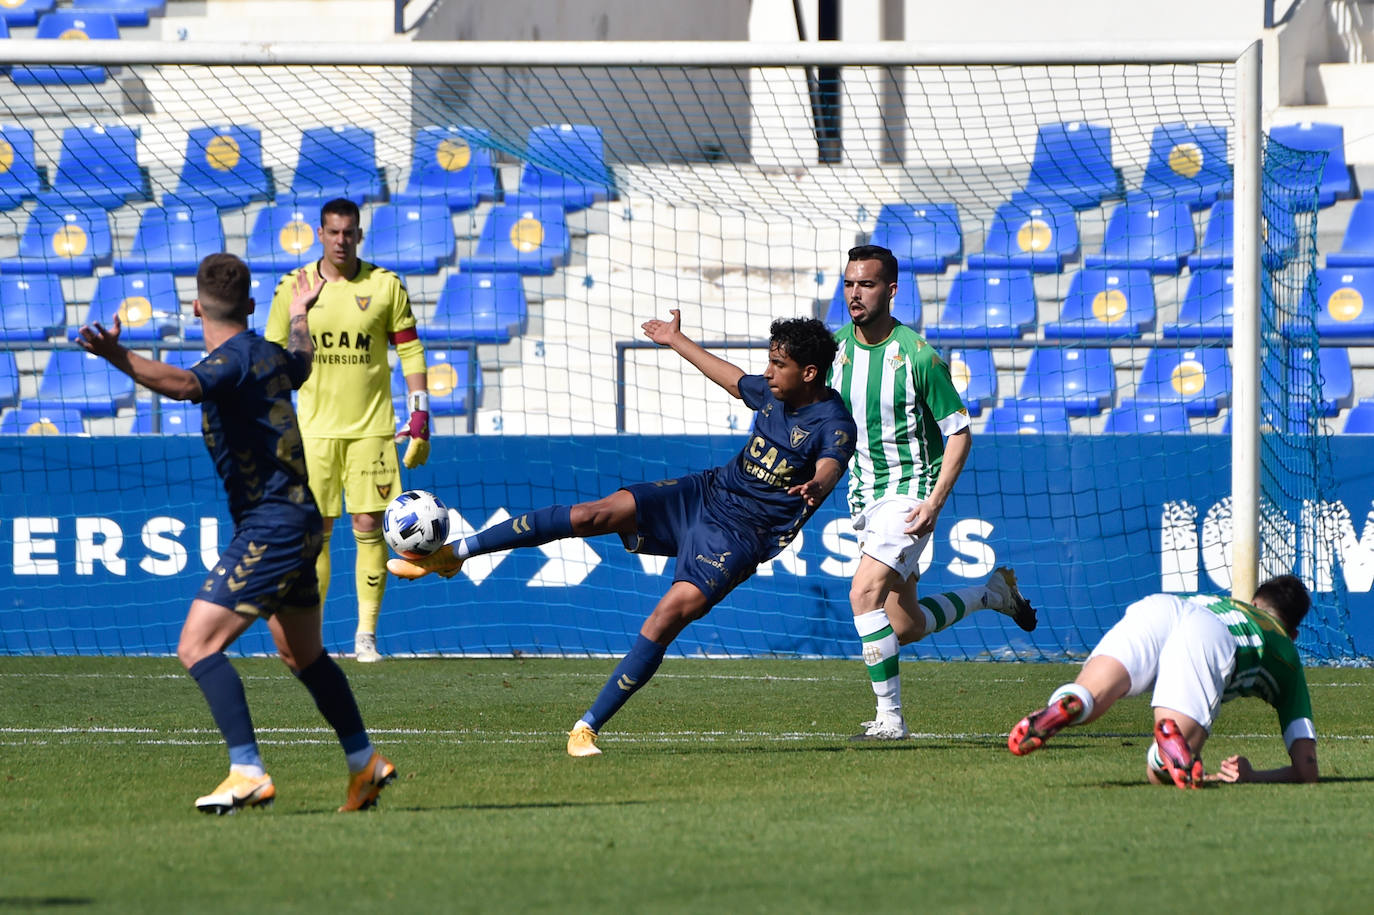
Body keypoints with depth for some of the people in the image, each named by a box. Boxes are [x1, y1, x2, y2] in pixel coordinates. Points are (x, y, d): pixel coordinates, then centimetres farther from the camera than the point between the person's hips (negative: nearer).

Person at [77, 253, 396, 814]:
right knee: (303, 655, 25)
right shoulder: (269, 355, 10)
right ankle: (365, 763, 36)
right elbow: (301, 363, 36)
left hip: (270, 529, -10)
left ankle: (249, 773, -22)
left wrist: (119, 358, -55)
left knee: (197, 646, -14)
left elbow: (184, 384, -40)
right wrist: (299, 316, 57)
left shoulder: (234, 359, -17)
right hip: (297, 520, 10)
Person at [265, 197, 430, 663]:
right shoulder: (294, 287, 3)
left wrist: (419, 422, -1)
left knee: (368, 527, -3)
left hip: (371, 427, 0)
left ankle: (366, 635, 3)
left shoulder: (385, 286, 2)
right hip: (314, 427, 0)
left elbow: (411, 354, 5)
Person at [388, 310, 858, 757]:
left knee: (670, 616, -24)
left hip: (738, 537, -6)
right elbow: (734, 380, 29)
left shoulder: (833, 425, -17)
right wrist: (678, 342, 42)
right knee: (597, 513, -12)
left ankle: (588, 727, -16)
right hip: (704, 494, 6)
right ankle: (453, 553, -9)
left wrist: (815, 487, -64)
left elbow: (831, 468, -39)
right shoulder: (772, 393, 6)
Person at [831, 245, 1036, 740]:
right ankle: (992, 593, 35)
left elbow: (959, 432, -9)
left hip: (910, 491, -7)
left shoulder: (918, 356, -14)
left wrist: (935, 502, -18)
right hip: (865, 497, 7)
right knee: (905, 627, 10)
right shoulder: (837, 346, 2)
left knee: (864, 592, -24)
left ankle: (890, 716, -17)